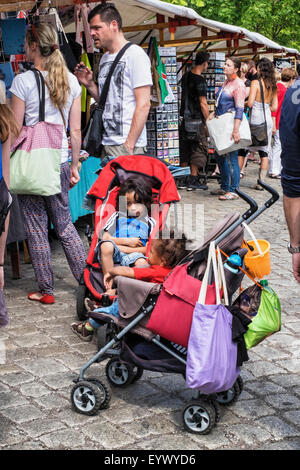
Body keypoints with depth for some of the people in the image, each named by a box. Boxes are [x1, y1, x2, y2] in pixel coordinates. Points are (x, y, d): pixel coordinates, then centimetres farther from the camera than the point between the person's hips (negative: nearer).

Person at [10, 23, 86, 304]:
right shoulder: (70, 81, 5)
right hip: (60, 162, 5)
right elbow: (75, 130, 6)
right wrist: (74, 165, 14)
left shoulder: (23, 81, -10)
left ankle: (46, 291, 14)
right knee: (64, 224, 16)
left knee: (36, 229, 6)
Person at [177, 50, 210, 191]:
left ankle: (183, 180, 14)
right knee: (198, 149, 1)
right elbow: (203, 104, -17)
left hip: (185, 117, 8)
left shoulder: (186, 75, 8)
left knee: (185, 149, 11)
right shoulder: (200, 80, -16)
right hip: (197, 119, -8)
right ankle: (193, 180, 2)